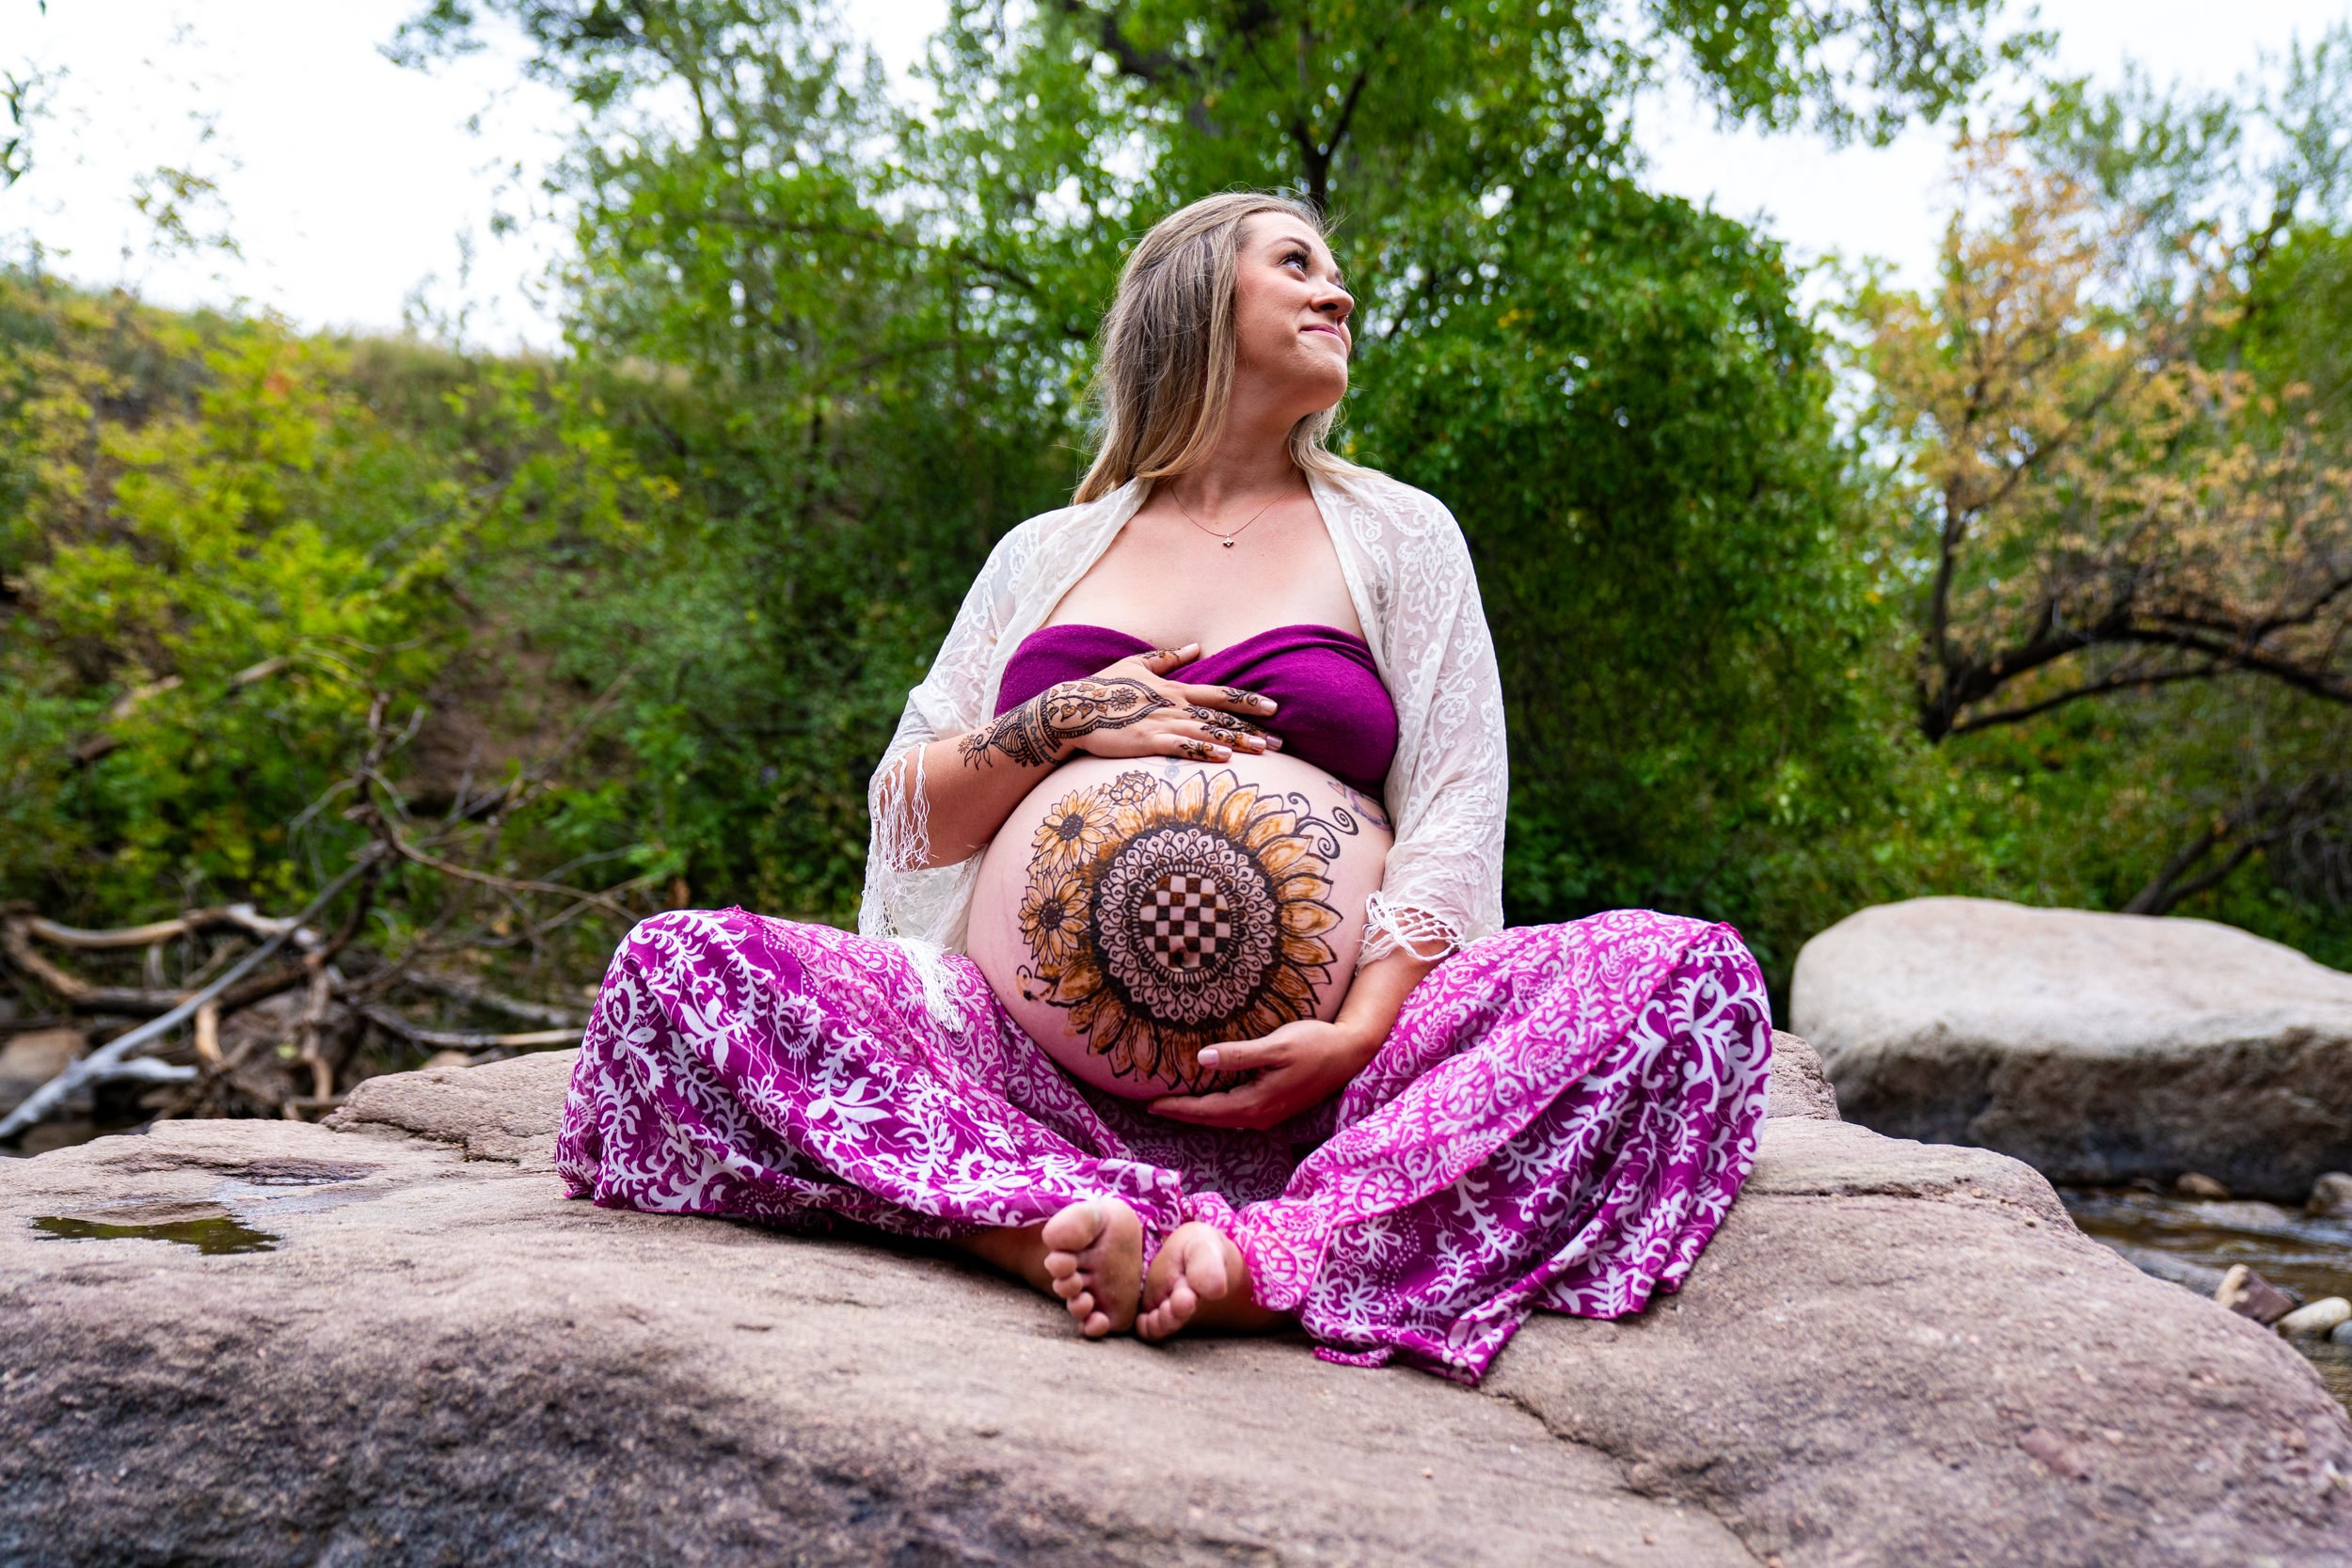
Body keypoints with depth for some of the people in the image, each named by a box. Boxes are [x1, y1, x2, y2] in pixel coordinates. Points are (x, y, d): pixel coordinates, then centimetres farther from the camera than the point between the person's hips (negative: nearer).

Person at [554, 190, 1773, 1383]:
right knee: (673, 965, -20)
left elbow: (1454, 813, 3)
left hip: (1298, 1063, 0)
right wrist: (1063, 723, -5)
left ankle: (1271, 1259, -41)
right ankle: (1064, 1222, -36)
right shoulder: (1048, 554, 19)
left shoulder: (1397, 536, 16)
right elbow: (907, 820, 15)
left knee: (1697, 976, -26)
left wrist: (1360, 1033, -14)